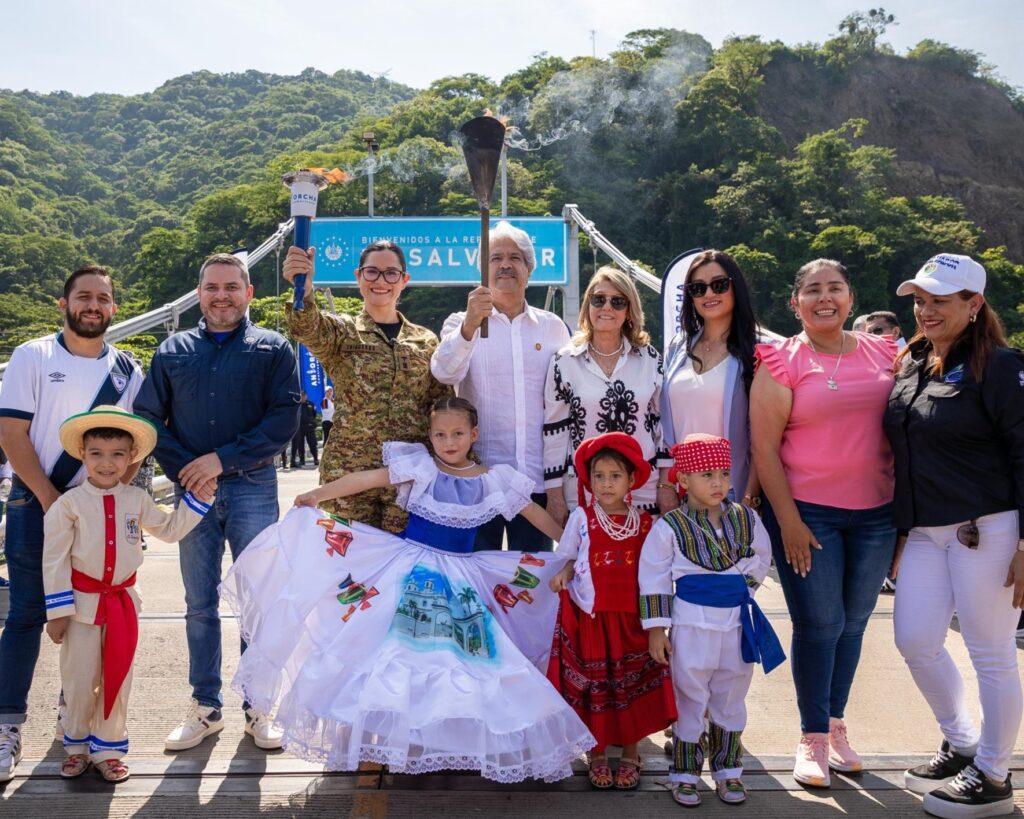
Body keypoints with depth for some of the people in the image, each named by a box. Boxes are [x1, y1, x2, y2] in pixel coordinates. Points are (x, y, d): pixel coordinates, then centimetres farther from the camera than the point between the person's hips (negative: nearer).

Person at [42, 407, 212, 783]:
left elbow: (169, 529, 11)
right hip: (82, 603, -3)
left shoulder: (137, 499, -1)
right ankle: (77, 746, 30)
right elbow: (54, 561, -10)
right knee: (79, 680, 9)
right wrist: (57, 611, -10)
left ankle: (108, 748, 26)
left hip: (123, 601, 3)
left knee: (117, 678, 11)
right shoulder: (68, 504, -13)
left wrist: (198, 499, 1)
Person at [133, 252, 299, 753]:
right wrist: (184, 471, -6)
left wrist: (223, 459, -13)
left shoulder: (272, 348, 4)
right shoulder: (173, 350, 12)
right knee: (199, 603, 9)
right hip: (191, 489, 2)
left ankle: (257, 710, 15)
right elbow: (148, 417, 8)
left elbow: (284, 420, -6)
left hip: (252, 488, -2)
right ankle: (205, 708, 21)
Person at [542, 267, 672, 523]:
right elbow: (554, 430, 0)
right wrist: (554, 495, -2)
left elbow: (664, 422, 7)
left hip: (645, 492, 2)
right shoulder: (565, 361, -1)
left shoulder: (650, 359, 4)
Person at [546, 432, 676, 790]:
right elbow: (571, 557, 5)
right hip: (590, 616, -1)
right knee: (593, 687, 8)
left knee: (633, 686, 9)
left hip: (631, 617, 1)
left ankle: (630, 755, 27)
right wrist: (563, 575, -12)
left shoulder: (643, 522, 1)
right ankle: (597, 755, 25)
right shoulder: (582, 517, -2)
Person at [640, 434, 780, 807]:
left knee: (731, 702, 16)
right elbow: (654, 580, -9)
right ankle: (685, 773, 22)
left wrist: (743, 578, -3)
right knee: (690, 702, 8)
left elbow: (761, 559, 14)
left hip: (738, 625, 4)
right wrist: (656, 629, -10)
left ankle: (727, 770, 32)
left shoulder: (746, 519, 0)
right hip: (691, 627, -3)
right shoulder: (670, 527, -11)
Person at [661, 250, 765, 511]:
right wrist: (665, 485, 3)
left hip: (733, 490, -4)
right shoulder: (678, 347, 8)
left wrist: (750, 497, -12)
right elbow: (664, 423, 9)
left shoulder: (757, 349, -5)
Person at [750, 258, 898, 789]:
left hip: (876, 512, 4)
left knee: (853, 622, 12)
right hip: (807, 511, -4)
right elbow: (763, 447, -8)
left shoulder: (883, 353, 7)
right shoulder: (782, 362, -5)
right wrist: (788, 521, -11)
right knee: (819, 624, 0)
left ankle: (836, 725, 30)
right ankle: (812, 738, 17)